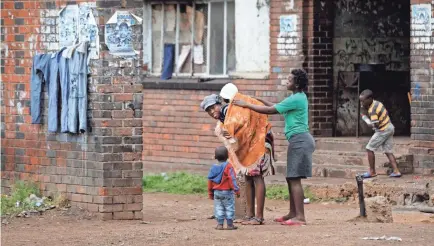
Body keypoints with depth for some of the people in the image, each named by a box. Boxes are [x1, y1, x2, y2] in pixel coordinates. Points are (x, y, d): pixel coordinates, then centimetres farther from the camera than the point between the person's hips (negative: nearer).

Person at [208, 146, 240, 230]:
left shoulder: (213, 167, 4)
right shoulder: (228, 166, -13)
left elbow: (210, 181, 9)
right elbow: (232, 179, -18)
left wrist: (210, 193, 19)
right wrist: (236, 189, -12)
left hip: (216, 192, 5)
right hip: (227, 192, -5)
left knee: (219, 208, 10)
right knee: (229, 207, 3)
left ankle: (220, 224, 8)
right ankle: (230, 224, 4)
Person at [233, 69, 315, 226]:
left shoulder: (295, 99, -15)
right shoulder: (300, 97, 16)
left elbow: (271, 111, -15)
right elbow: (278, 108, 28)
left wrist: (247, 105, -9)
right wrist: (262, 101, 20)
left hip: (299, 140, -10)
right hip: (299, 140, 10)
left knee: (294, 179, -11)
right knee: (291, 178, 14)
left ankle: (300, 217, -14)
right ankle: (293, 213, 18)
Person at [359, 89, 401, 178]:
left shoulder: (372, 110, -22)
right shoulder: (377, 103, 6)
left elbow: (374, 125, -24)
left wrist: (364, 117, -11)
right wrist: (365, 110, 0)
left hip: (383, 131, -9)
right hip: (390, 128, 9)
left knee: (369, 149, 1)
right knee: (388, 151, 12)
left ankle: (372, 172, 7)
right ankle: (396, 171, 5)